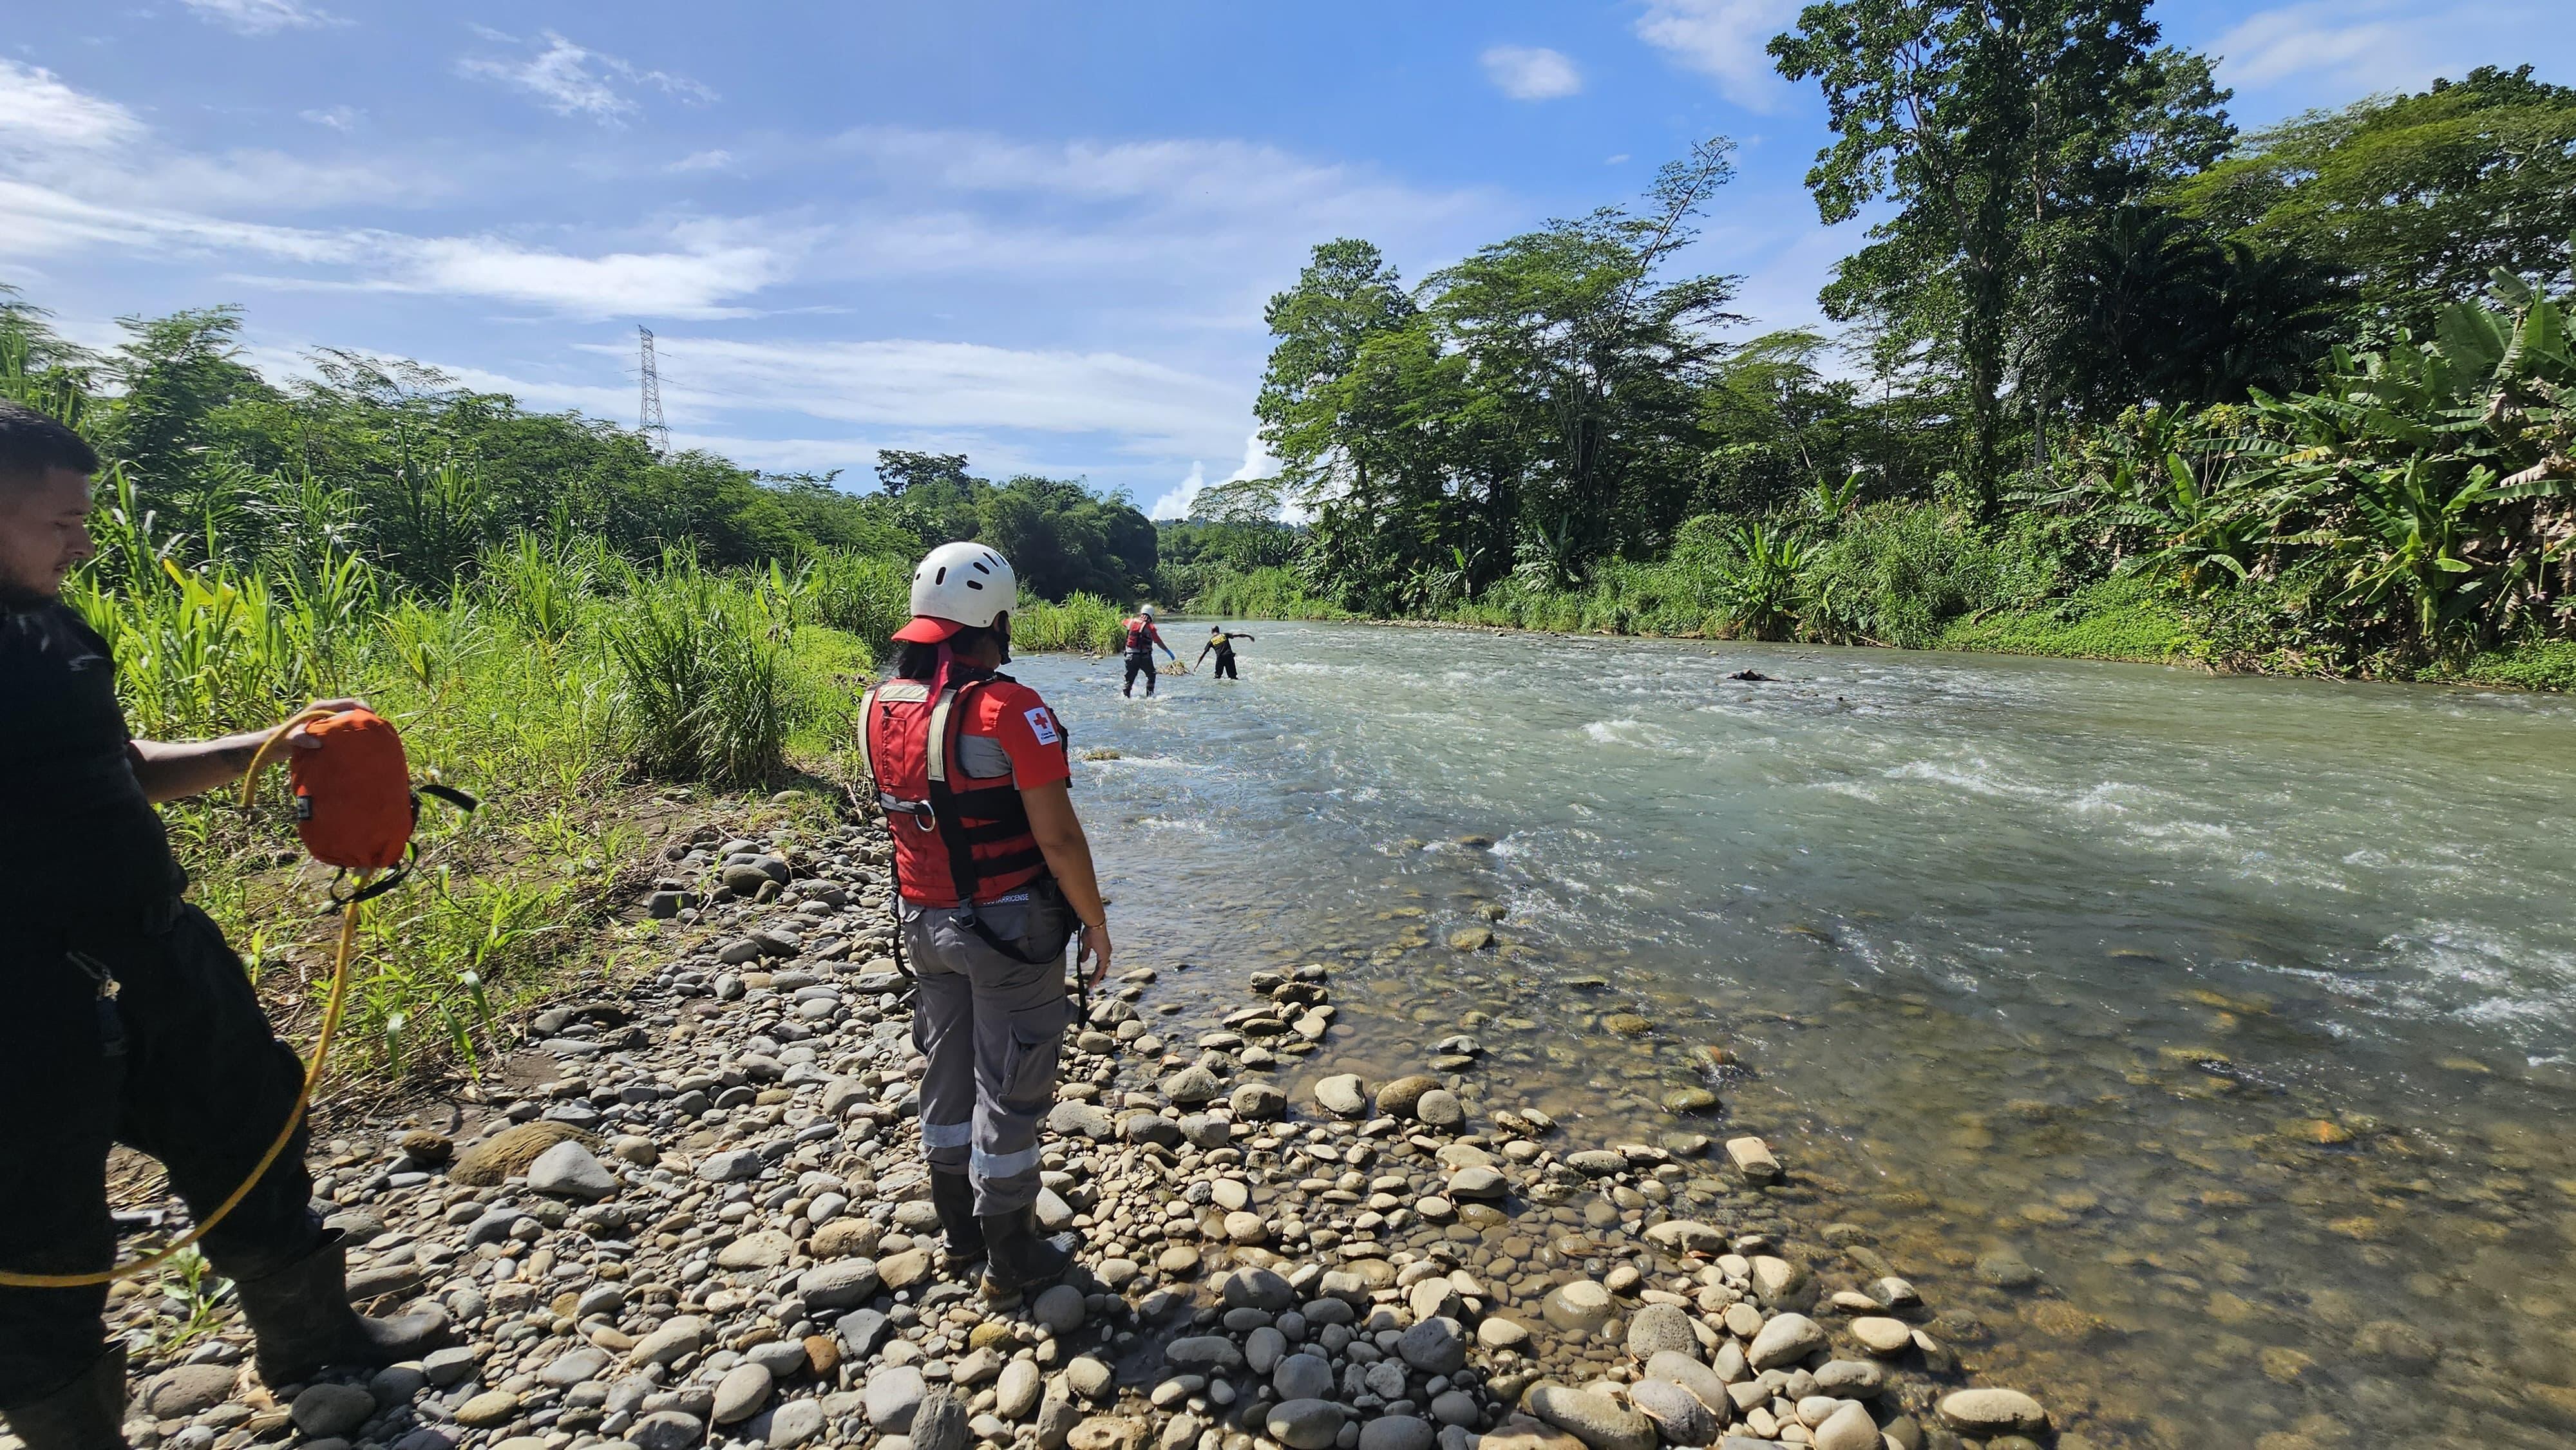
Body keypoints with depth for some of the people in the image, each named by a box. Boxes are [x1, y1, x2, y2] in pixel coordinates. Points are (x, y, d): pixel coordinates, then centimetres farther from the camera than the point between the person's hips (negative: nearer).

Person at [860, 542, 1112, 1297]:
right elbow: (1058, 838, -21)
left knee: (948, 1070, 21)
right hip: (1009, 925, -7)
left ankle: (960, 1228, 39)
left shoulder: (882, 705, -1)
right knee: (1009, 1087, 8)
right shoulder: (1009, 709, -23)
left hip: (926, 920, 7)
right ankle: (1011, 1255, 24)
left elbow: (907, 810, 9)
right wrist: (1096, 922, -10)